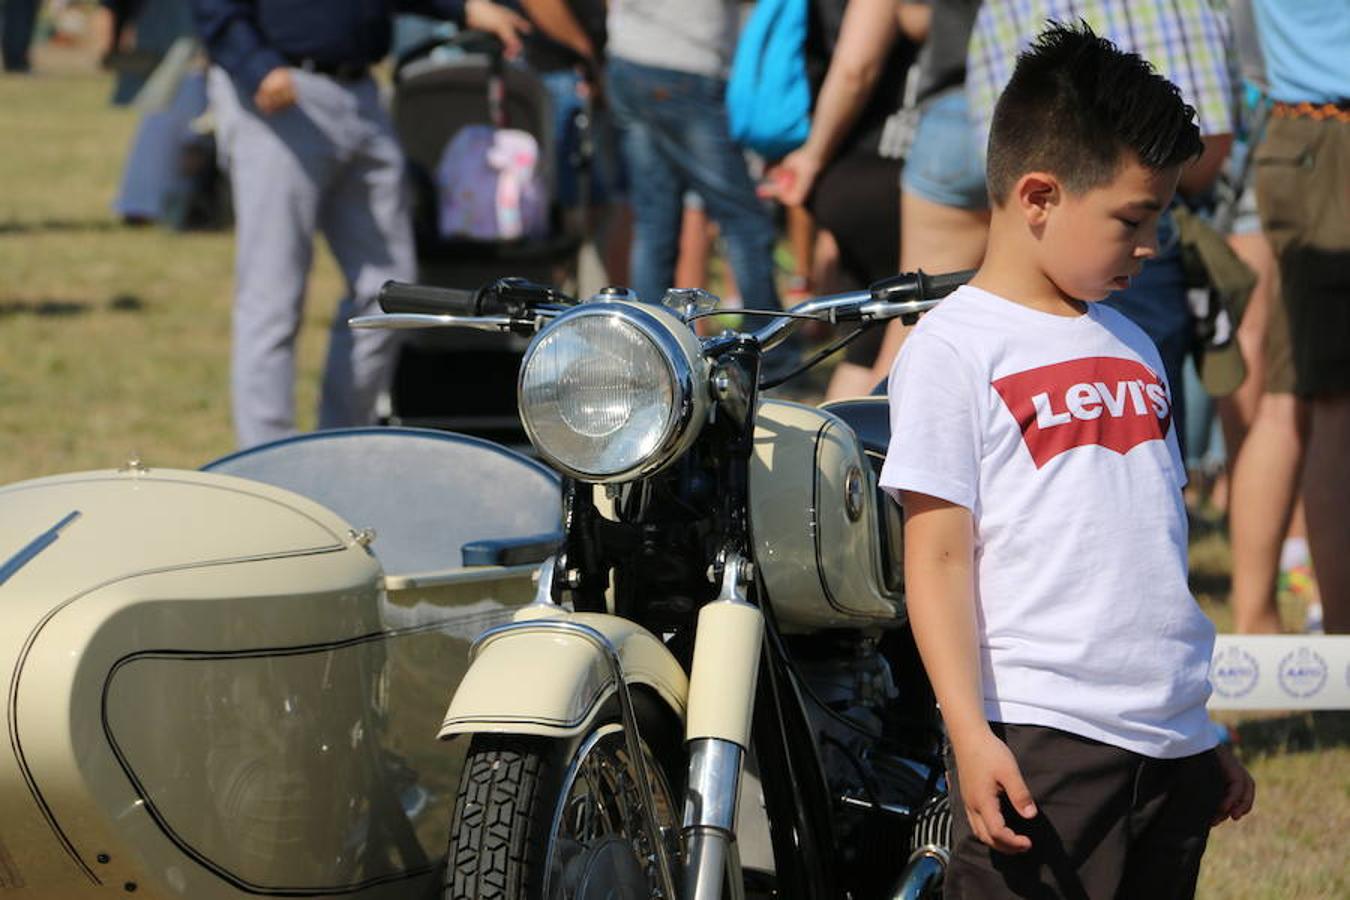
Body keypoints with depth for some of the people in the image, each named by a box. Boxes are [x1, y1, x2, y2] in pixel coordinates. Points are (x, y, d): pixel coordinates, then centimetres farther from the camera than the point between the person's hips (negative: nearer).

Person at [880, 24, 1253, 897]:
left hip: (1172, 746, 7)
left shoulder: (1134, 349, 17)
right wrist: (970, 733, -18)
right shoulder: (955, 348, -5)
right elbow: (939, 558, -9)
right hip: (1038, 738, -7)